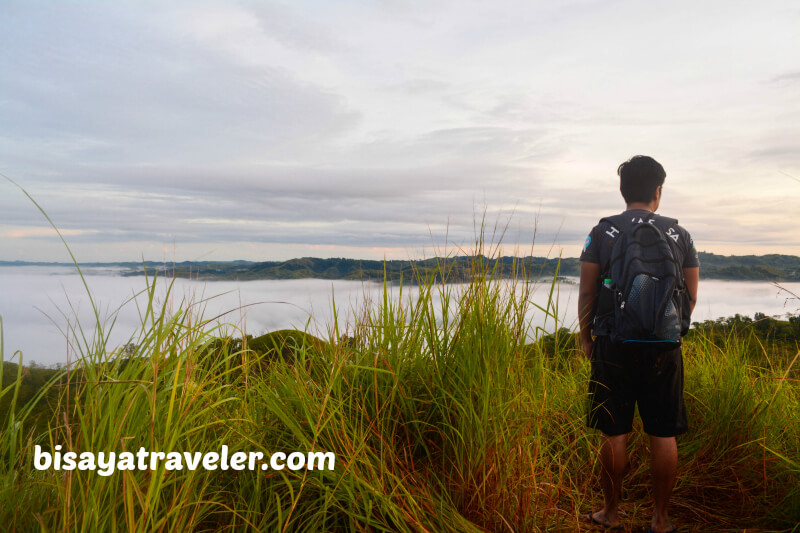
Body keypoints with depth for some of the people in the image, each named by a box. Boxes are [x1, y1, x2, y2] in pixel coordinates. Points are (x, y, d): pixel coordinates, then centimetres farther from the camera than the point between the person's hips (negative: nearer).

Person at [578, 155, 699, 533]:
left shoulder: (602, 233, -3)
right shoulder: (679, 235, 3)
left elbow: (586, 293, -3)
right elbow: (691, 297, 8)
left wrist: (585, 336, 10)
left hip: (613, 347, -1)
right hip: (664, 350, 2)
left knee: (614, 435, 7)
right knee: (664, 436, 10)